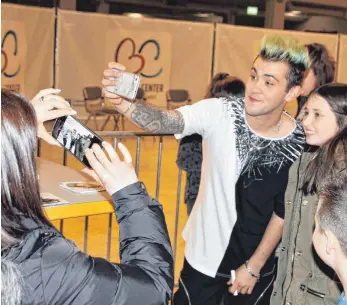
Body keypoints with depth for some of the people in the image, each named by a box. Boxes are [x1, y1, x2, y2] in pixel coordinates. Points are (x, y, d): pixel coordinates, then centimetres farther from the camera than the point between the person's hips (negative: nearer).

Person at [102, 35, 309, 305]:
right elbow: (167, 121, -34)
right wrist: (124, 104, -53)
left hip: (256, 261, 1)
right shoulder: (220, 112, -18)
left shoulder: (300, 143, -16)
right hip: (205, 253, 0)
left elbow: (285, 211, -7)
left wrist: (254, 266, -3)